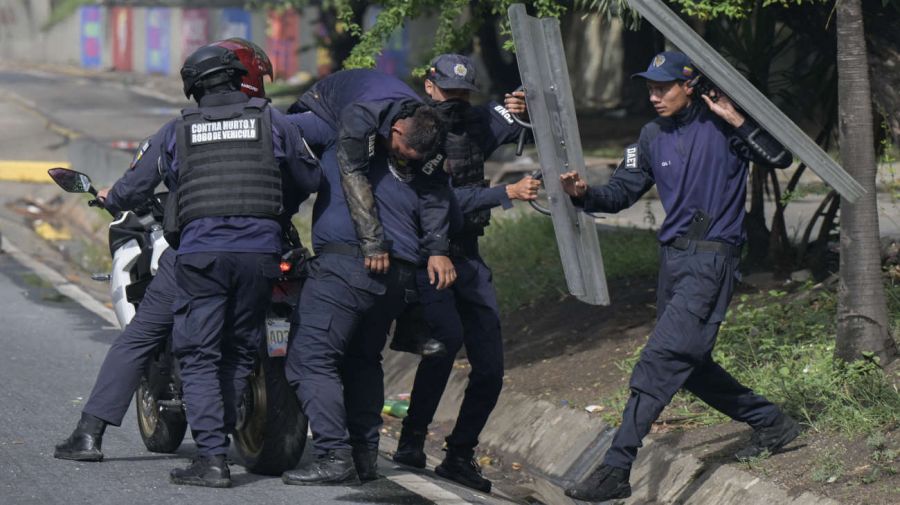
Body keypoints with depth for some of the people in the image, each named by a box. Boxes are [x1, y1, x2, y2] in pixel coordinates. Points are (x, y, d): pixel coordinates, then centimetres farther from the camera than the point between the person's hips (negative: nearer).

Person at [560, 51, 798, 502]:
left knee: (660, 361, -15)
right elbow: (623, 191, 9)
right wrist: (584, 194, -10)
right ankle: (771, 423, 35)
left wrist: (736, 120, -23)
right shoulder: (653, 136, 10)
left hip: (712, 259, -8)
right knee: (690, 365, 16)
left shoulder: (720, 125, -9)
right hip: (672, 257, 8)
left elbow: (779, 158, -16)